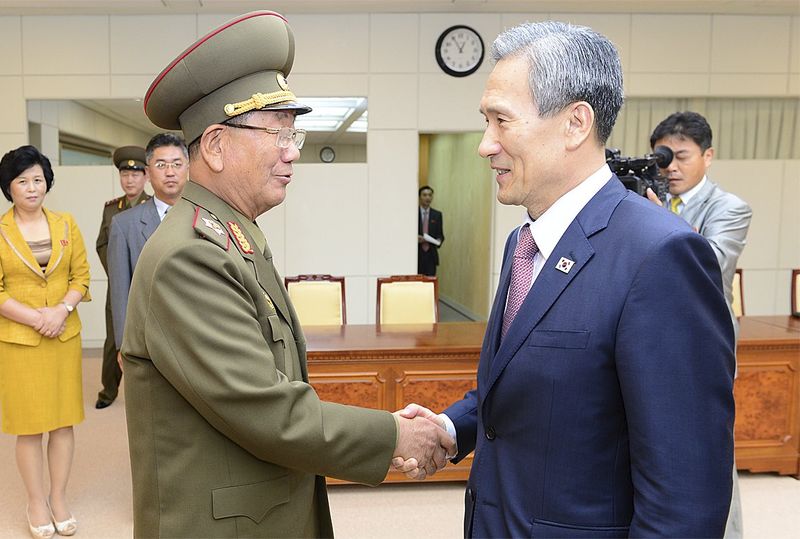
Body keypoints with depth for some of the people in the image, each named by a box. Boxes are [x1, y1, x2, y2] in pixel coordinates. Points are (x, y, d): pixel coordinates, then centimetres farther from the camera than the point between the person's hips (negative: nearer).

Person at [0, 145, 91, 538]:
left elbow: (81, 275, 4)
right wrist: (35, 317, -14)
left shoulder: (66, 225, 6)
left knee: (64, 418, 7)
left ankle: (59, 497, 22)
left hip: (65, 335, 3)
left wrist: (63, 309, -12)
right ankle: (37, 502, 20)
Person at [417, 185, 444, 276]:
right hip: (416, 255, -1)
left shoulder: (437, 214, 9)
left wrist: (438, 241, -11)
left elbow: (440, 234, 11)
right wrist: (415, 238, -16)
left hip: (431, 255, 2)